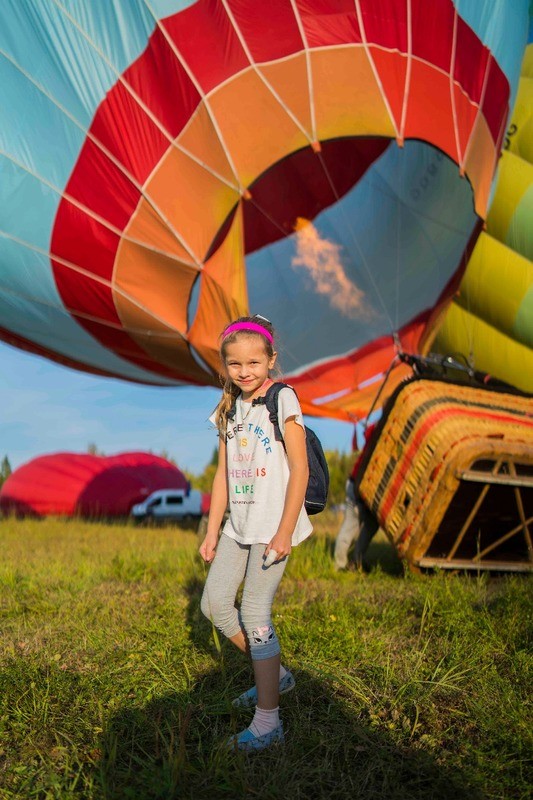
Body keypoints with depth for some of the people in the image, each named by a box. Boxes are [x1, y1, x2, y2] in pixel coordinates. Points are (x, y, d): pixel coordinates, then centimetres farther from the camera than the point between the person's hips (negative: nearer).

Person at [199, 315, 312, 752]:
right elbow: (223, 474, 12)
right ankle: (275, 674, 28)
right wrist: (212, 531, 11)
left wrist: (284, 533, -16)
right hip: (239, 524, 8)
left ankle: (268, 720, 6)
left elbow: (299, 470, -13)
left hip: (272, 524, -7)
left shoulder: (282, 400, -9)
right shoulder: (229, 409, 10)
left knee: (254, 613, -8)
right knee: (214, 605, 8)